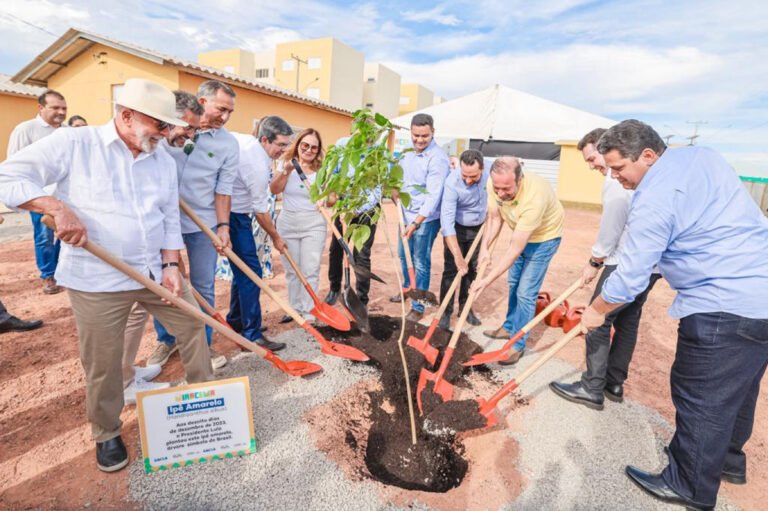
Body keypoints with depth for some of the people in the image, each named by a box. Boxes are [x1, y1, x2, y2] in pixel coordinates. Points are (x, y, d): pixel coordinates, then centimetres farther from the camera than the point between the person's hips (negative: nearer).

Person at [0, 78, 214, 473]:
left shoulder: (164, 161, 6)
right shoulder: (73, 143, -7)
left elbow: (170, 219, 8)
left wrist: (170, 266, -2)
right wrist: (58, 208, -23)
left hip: (155, 271, 5)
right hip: (96, 278, -4)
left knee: (192, 325, 13)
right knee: (102, 365, 8)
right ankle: (106, 435, 34)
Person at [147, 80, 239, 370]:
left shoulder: (228, 144, -2)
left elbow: (224, 189, -3)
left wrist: (223, 226, -12)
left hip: (203, 225, -1)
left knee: (204, 288, 6)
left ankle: (202, 345, 23)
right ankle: (165, 340, 32)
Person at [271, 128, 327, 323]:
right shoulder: (286, 163, 3)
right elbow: (274, 190, -7)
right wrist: (286, 171, -18)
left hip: (314, 225, -2)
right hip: (287, 224, 3)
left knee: (310, 271, -3)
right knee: (291, 270, 11)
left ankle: (308, 312, 7)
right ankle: (294, 308, 25)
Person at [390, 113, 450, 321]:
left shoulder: (438, 158, -20)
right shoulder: (408, 152, 6)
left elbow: (434, 195, -25)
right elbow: (400, 174, 23)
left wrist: (416, 222, -31)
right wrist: (395, 190, 2)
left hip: (426, 219, -8)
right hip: (407, 214, 8)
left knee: (420, 263, 2)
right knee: (404, 256, 22)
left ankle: (418, 307, 17)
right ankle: (406, 289, 45)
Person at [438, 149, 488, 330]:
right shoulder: (453, 182, -32)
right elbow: (447, 220, -35)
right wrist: (458, 257, -37)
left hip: (478, 229, 4)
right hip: (456, 229, -4)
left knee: (472, 270, 10)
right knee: (451, 270, -5)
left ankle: (465, 307, 24)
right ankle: (445, 311, 7)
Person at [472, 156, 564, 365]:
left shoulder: (534, 197, -42)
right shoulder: (495, 184, -25)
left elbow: (515, 250, -38)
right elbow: (494, 217, -8)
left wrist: (487, 280, -36)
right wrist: (484, 247, -21)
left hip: (543, 237, -7)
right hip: (520, 233, 7)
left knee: (526, 293, -7)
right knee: (513, 283, 19)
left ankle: (518, 345, 10)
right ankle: (510, 327, 39)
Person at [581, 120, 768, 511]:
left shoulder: (653, 200, -20)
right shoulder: (703, 156, 9)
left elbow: (630, 277, -16)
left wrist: (596, 311, -1)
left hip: (723, 310, -10)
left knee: (699, 398, 4)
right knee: (736, 390, 24)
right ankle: (728, 460, 44)